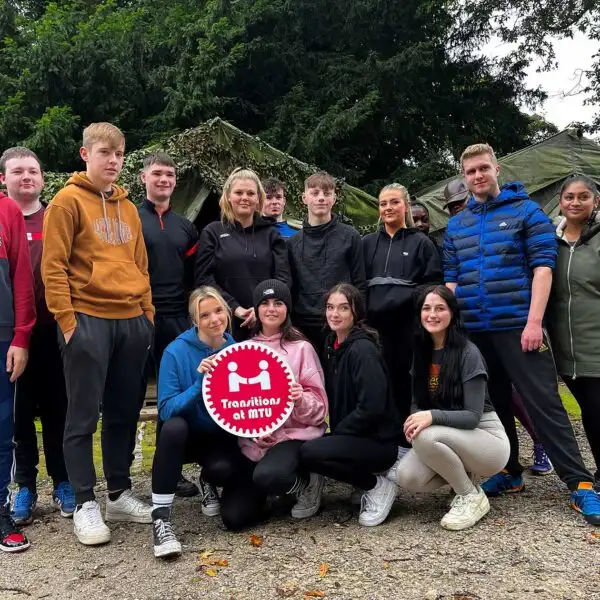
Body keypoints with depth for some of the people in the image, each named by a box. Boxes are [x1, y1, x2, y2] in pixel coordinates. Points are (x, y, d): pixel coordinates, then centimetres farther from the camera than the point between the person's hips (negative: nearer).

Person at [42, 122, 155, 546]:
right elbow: (53, 266, -8)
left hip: (132, 321, 6)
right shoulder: (68, 201, -2)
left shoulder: (128, 207, 17)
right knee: (84, 417, 1)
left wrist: (148, 313, 13)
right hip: (88, 320, -6)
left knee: (124, 412, 11)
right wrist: (68, 321, -13)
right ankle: (86, 505, 11)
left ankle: (119, 494, 24)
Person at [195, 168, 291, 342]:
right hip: (226, 323, -1)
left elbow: (283, 277, 4)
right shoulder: (212, 232, 8)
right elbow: (204, 278, -1)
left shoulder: (271, 234, 13)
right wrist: (234, 308, -12)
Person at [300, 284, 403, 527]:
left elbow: (371, 407, -25)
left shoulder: (363, 350, -19)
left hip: (378, 440, -9)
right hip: (351, 436, 9)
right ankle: (375, 474, 10)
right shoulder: (332, 345, 6)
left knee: (310, 453, -25)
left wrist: (335, 433, -15)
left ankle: (379, 485, -3)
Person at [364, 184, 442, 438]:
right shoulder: (368, 243, 15)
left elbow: (434, 283, 0)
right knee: (386, 379, 4)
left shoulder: (421, 242, 7)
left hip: (410, 323, -2)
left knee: (408, 378, -1)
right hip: (378, 322, 2)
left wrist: (411, 296, -14)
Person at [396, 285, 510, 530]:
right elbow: (418, 401, 5)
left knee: (426, 436, -33)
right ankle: (463, 473, 8)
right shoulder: (421, 353, 2)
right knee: (407, 477, -20)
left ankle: (472, 496, -9)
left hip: (487, 440, -5)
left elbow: (473, 415, -20)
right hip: (449, 441, 6)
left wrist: (432, 416, -35)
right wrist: (415, 419, -18)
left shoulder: (468, 353, -18)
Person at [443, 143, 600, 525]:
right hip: (473, 332, 5)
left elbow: (543, 266, -6)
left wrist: (534, 322, -15)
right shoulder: (456, 225, 15)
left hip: (518, 327, -4)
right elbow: (451, 280, 15)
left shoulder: (526, 211, 2)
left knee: (545, 404, -6)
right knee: (494, 404, 12)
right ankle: (509, 472, 25)